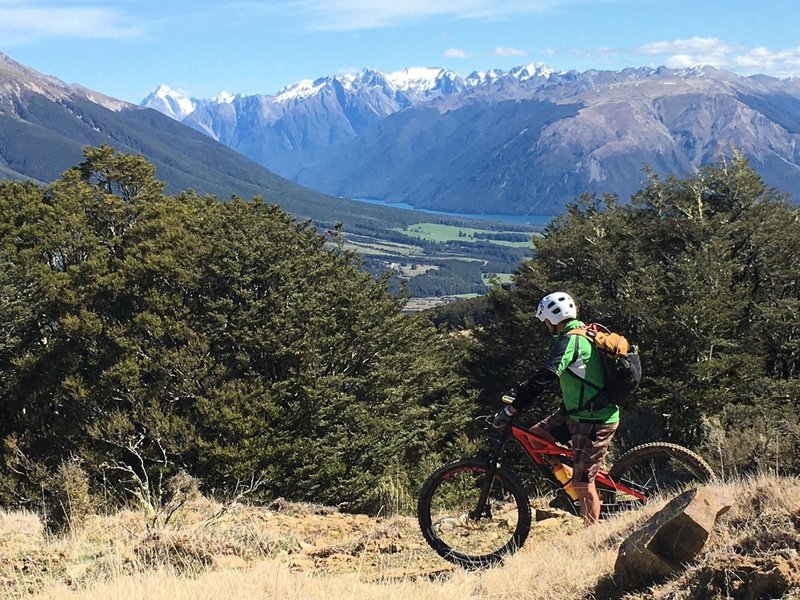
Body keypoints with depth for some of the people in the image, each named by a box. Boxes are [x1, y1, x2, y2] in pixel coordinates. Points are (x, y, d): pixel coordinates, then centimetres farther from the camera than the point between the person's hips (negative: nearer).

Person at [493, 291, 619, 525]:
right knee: (536, 435, 8)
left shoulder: (570, 340, -21)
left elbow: (544, 377, -30)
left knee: (583, 483, -4)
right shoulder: (582, 334, 10)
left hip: (594, 422, -9)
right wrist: (522, 387, 24)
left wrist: (510, 410, -28)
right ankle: (567, 484, 17)